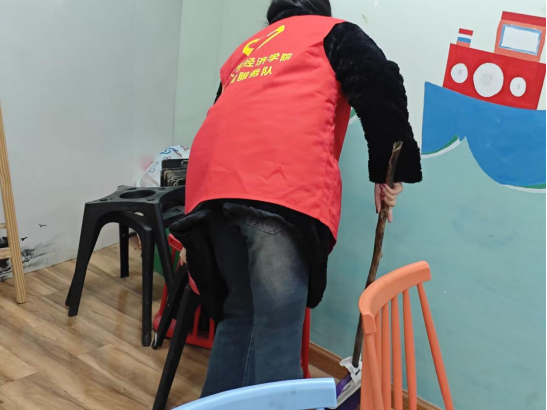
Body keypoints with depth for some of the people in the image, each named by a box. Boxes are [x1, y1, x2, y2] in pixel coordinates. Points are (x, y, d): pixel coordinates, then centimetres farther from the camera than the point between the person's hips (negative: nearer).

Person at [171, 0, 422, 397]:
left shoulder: (246, 50, 38)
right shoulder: (333, 32, 22)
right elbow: (380, 88, 4)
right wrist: (389, 171, 7)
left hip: (213, 179, 6)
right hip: (281, 188, -6)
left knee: (238, 317, 18)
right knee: (278, 331, -5)